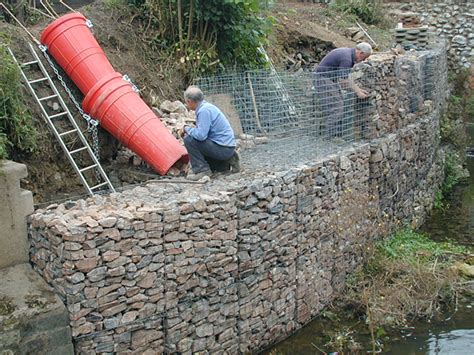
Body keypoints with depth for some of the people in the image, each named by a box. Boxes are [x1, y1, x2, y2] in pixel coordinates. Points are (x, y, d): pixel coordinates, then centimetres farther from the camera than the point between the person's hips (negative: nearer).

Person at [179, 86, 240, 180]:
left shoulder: (204, 110, -19)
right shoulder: (205, 106, 11)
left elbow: (201, 135, -26)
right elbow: (203, 132, 22)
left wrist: (186, 128, -10)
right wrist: (189, 131, 10)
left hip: (223, 149, -10)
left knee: (189, 140, -17)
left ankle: (202, 170, -11)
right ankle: (228, 163, 19)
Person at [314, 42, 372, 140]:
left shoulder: (349, 54, 9)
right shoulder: (346, 58, -23)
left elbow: (347, 77, 17)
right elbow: (343, 81, -23)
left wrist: (359, 89, 13)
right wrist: (357, 92, -15)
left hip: (332, 80, 10)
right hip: (323, 79, -10)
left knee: (340, 107, 10)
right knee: (334, 110, -10)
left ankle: (339, 135, 14)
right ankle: (332, 137, -5)